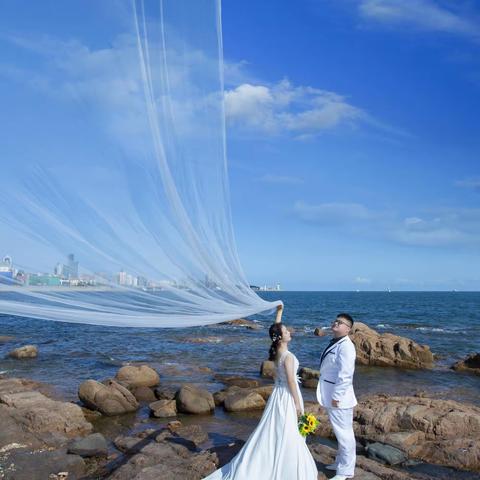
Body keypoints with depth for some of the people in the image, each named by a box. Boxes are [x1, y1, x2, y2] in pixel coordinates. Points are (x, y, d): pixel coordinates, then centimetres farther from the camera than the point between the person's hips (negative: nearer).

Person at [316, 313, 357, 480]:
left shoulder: (346, 346, -20)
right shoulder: (334, 343, 10)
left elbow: (345, 374, -24)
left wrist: (337, 396, -22)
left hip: (338, 396, -10)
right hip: (331, 395, 10)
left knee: (344, 433, 2)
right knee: (340, 432, 22)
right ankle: (341, 462, 37)